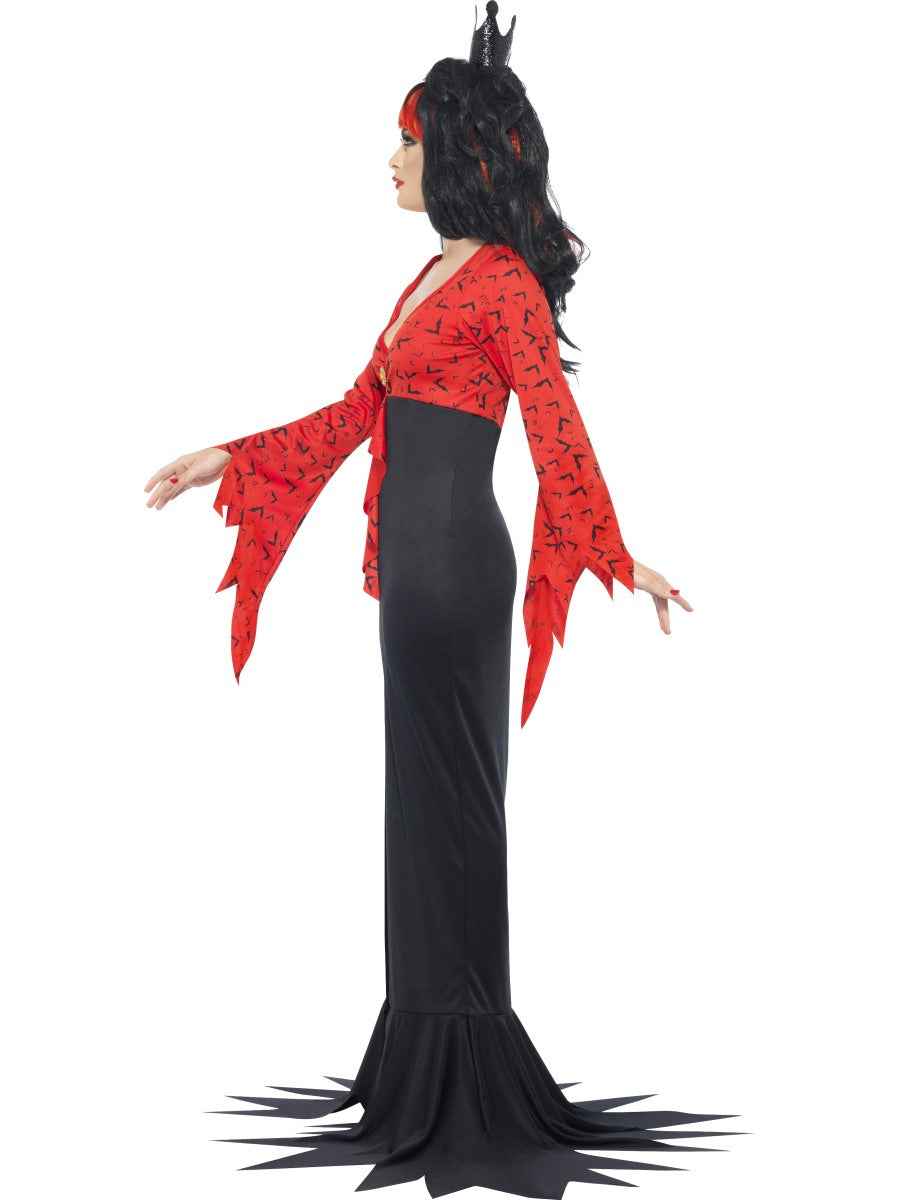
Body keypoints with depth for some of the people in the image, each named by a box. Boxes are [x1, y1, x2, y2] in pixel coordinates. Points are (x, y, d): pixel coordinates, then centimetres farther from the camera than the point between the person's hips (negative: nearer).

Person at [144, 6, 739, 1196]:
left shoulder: (505, 282, -11)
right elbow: (355, 416, 18)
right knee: (427, 792, 13)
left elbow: (559, 435, -17)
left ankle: (465, 1080, 8)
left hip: (452, 560, -9)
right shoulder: (439, 276, 16)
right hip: (416, 558, 9)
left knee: (446, 796, -3)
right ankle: (428, 1062, 25)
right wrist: (226, 459, 20)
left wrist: (618, 562, -23)